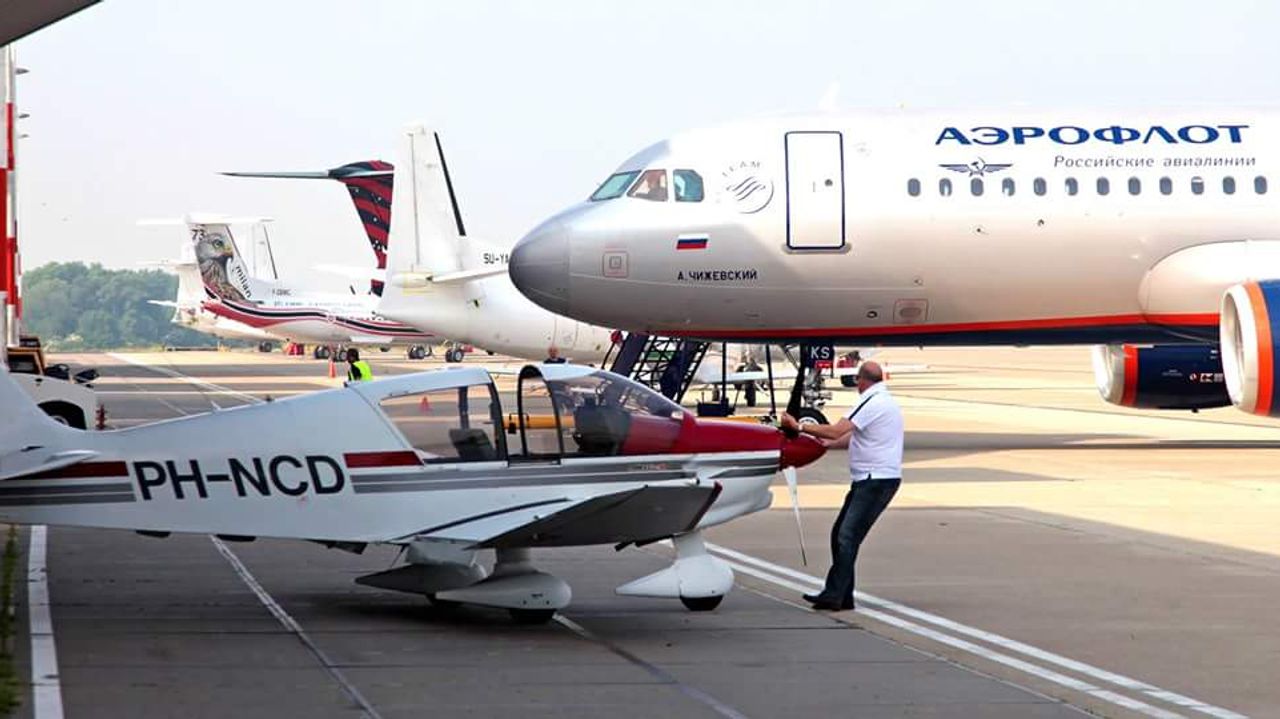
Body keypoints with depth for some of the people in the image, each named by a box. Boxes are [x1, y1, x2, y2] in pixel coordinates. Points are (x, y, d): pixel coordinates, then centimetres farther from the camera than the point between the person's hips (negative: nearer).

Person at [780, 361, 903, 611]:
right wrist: (826, 443, 36)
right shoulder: (885, 401, 19)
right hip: (870, 480, 10)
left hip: (877, 480, -10)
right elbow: (852, 436, 30)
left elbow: (836, 431, -20)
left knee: (847, 536, -14)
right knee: (841, 534, 9)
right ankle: (841, 596, 9)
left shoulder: (872, 403, -14)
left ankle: (834, 596, -17)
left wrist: (799, 427, -12)